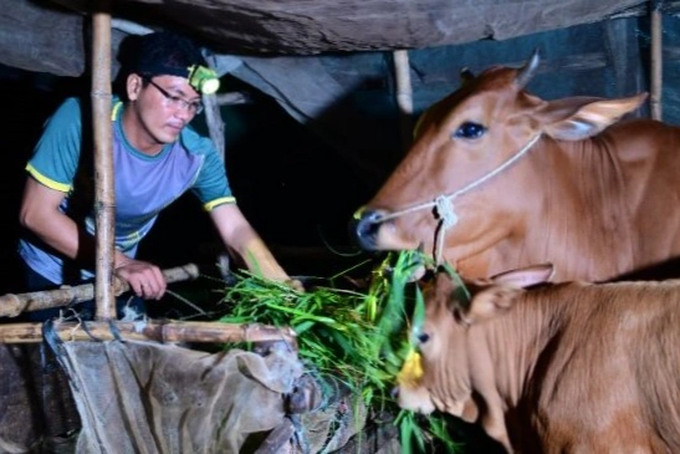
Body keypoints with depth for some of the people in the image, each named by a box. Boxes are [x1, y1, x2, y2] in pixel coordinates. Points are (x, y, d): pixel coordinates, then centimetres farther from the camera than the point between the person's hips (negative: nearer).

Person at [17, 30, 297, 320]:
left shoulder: (197, 156, -20)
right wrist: (119, 262, -36)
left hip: (119, 276, 4)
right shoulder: (80, 120, -30)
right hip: (52, 271, -3)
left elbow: (237, 232, -22)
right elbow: (36, 213, -29)